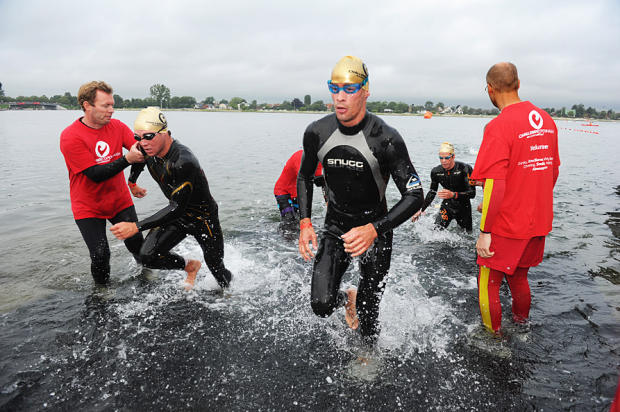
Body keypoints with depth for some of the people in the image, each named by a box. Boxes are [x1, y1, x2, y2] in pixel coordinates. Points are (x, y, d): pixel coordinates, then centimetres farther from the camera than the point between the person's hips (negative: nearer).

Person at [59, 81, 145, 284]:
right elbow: (95, 174, -25)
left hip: (120, 201, 4)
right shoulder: (70, 137, -18)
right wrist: (127, 159, -35)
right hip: (89, 208, -3)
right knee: (100, 256, -5)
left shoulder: (117, 126, -4)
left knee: (137, 243, 3)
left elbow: (140, 149, -12)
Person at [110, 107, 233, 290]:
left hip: (203, 217, -6)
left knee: (217, 270, 6)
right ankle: (190, 266, 17)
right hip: (177, 214, 6)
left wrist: (136, 227, -38)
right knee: (148, 256, -11)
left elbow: (177, 207, -36)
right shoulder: (148, 150, -12)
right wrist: (131, 182, 30)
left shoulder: (184, 161, -36)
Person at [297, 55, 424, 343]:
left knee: (367, 311, 6)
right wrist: (305, 222, -4)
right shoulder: (317, 133, -10)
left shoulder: (386, 139, -21)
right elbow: (304, 176, 7)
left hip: (375, 228, -2)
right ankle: (347, 298, 29)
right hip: (335, 226, 3)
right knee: (322, 305, -9)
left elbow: (414, 196, -19)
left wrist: (373, 230, -33)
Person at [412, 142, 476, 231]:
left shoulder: (465, 169, -20)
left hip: (463, 207, -2)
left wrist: (453, 195, -38)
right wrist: (421, 210, 5)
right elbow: (432, 192, 8)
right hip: (447, 206, 2)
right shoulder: (436, 171, -7)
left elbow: (472, 193, -23)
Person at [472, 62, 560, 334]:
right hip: (539, 222, 8)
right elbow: (553, 171, 13)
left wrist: (485, 232, -17)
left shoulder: (499, 126, -20)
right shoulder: (546, 120, 5)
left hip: (507, 226, -7)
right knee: (518, 277, 25)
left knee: (488, 284, 10)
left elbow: (495, 187, -24)